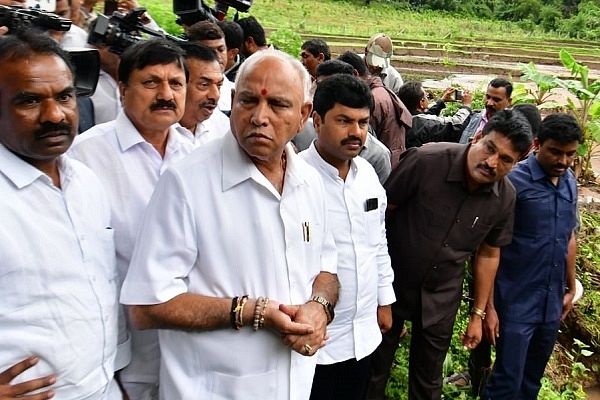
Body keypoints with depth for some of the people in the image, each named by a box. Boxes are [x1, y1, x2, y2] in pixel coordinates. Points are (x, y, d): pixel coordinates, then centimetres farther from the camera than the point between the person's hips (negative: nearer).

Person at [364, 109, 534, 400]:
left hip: (442, 297, 3)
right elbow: (379, 213, -14)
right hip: (391, 282, -2)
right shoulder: (425, 161, -23)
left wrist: (478, 313, 8)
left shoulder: (505, 198, -10)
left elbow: (488, 254, 3)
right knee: (374, 367, 16)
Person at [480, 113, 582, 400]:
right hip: (516, 302, -6)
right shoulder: (514, 181, -15)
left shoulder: (570, 183, 4)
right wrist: (487, 305, -15)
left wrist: (571, 288, 18)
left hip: (552, 303, 6)